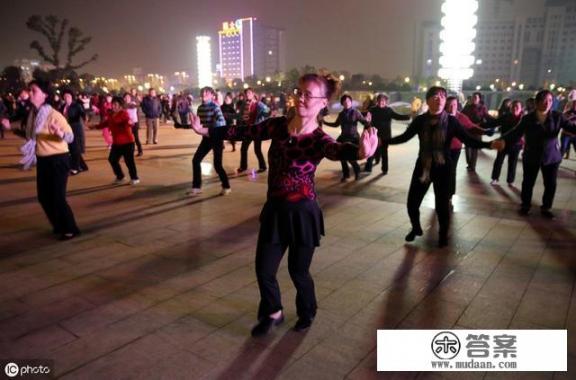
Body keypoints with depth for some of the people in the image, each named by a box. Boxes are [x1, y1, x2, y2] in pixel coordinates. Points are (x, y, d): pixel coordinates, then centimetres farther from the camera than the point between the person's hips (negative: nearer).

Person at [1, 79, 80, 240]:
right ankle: (59, 226, 29)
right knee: (43, 196, 13)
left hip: (58, 160, -8)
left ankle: (70, 229, 10)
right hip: (42, 160, 8)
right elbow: (29, 135, 18)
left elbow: (71, 137, -21)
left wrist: (60, 133, -41)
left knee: (57, 197, -6)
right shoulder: (33, 114, 5)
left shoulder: (54, 115, -17)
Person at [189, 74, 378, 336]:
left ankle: (306, 313, 44)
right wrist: (206, 130, 10)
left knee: (298, 271, 12)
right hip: (274, 209, 5)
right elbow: (245, 132, 8)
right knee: (263, 268, 11)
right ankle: (273, 313, 40)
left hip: (302, 212, -4)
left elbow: (338, 151, -38)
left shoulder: (319, 140, -16)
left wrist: (360, 152, -62)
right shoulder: (279, 125, -2)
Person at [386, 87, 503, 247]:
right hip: (422, 166, 2)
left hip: (443, 168, -1)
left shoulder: (451, 121, -8)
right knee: (412, 202, 3)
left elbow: (469, 140, -8)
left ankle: (443, 235, 29)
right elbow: (405, 137, 4)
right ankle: (416, 228, 33)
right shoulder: (420, 120, -4)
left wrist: (490, 144, -23)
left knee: (442, 204, 3)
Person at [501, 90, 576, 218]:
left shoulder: (557, 117, -5)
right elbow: (516, 133, -10)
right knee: (528, 183, 9)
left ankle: (546, 208, 26)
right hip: (531, 157, -1)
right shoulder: (527, 118, -8)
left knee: (550, 184, 8)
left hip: (551, 157, 1)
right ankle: (525, 205, 28)